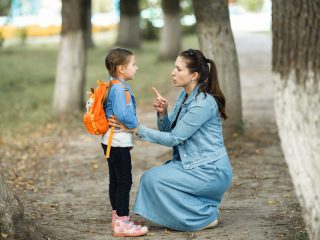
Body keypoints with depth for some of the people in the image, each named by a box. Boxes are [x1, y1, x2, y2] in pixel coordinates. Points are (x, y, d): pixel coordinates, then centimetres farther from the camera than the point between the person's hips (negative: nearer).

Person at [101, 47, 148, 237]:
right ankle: (122, 223, -5)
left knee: (116, 180, 16)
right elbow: (122, 115, -29)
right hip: (118, 142, -10)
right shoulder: (119, 88, -20)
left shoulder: (117, 87, 12)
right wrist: (136, 124, -12)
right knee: (124, 181, -7)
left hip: (113, 141, 10)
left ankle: (118, 217, 27)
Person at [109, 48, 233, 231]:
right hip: (195, 165, 9)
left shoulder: (202, 103, -21)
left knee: (154, 179, -16)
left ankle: (205, 217, -4)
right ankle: (205, 208, 12)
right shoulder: (185, 96, 8)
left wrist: (136, 129, -22)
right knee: (151, 177, 5)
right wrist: (162, 113, -12)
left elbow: (173, 138, -20)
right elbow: (167, 130, 9)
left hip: (211, 172, -9)